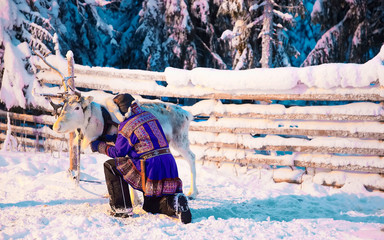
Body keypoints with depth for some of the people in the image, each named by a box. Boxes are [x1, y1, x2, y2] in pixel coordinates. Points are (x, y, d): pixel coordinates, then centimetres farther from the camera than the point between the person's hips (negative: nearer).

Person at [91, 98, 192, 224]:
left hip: (151, 167, -8)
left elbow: (118, 152, 4)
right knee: (150, 206, 26)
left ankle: (122, 208, 5)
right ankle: (174, 202, -6)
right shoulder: (149, 116, 16)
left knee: (110, 166, 9)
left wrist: (99, 146, 20)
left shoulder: (126, 127, -8)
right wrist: (109, 138, 31)